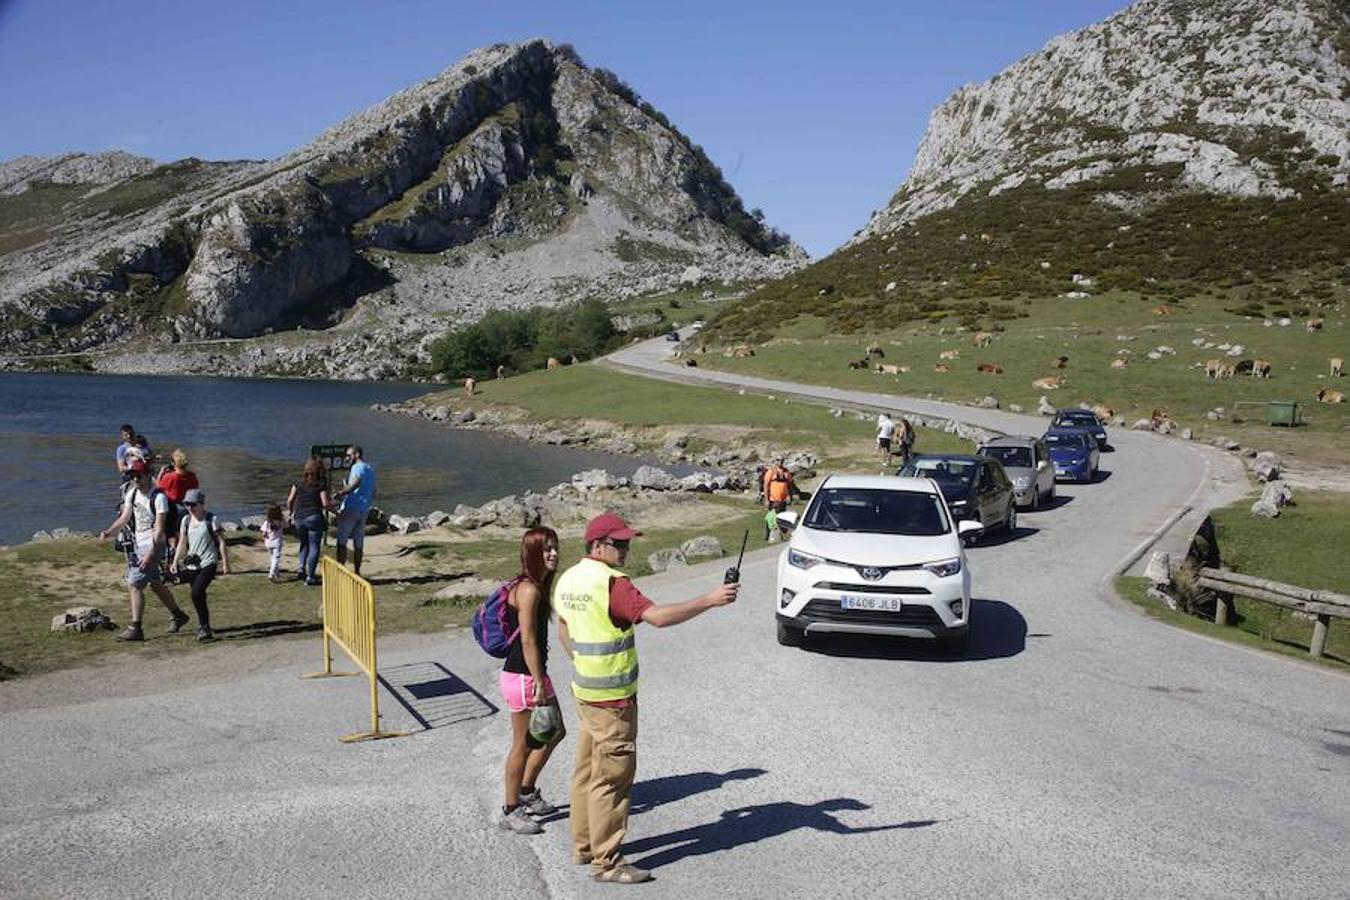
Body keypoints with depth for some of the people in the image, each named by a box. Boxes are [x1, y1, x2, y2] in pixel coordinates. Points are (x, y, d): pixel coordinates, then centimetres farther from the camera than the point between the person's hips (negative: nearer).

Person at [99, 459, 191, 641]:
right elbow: (124, 518, 9)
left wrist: (150, 554, -26)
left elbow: (159, 529, -20)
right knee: (155, 584, 18)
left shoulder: (159, 497, -18)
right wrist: (107, 532, -9)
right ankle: (177, 615, 34)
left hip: (153, 545, -8)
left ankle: (135, 629, -6)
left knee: (134, 585, -12)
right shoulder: (132, 493, 6)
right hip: (138, 544, 8)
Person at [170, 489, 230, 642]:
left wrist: (225, 564, -6)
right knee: (199, 596, 9)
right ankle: (205, 629, 23)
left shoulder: (211, 519, -6)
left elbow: (221, 542, -4)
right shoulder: (186, 520, 10)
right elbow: (182, 543, 16)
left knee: (196, 594, -19)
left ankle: (204, 627, -7)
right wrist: (175, 562, 8)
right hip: (192, 564, 6)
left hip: (208, 564, -6)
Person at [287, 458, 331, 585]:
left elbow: (289, 501, 4)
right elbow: (325, 504, -11)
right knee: (314, 547, 3)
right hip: (314, 517, -4)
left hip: (299, 519, 4)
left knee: (304, 544, 25)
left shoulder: (299, 483, 6)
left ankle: (302, 567, 7)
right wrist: (332, 505, 8)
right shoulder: (321, 485, -4)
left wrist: (291, 512, 21)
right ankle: (310, 577, 0)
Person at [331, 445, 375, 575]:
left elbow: (354, 484, -27)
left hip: (351, 509, -8)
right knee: (358, 544, 10)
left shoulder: (357, 467, -8)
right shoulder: (370, 470, 18)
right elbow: (373, 494, 22)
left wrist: (339, 493, -23)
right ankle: (356, 571, 13)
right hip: (363, 511, 8)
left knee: (342, 541, -3)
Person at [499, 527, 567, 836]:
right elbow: (528, 641, -22)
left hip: (534, 674, 10)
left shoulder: (537, 586, 9)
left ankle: (527, 791, 37)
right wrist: (539, 684, -19)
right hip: (522, 677, -10)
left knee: (555, 732, 21)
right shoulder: (529, 590, -21)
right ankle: (511, 811, 20)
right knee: (523, 745, 4)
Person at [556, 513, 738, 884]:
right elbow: (657, 616, -32)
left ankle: (584, 844, 30)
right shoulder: (610, 583, -23)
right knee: (612, 777, -1)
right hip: (612, 698, -9)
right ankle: (605, 861, 6)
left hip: (584, 690, 9)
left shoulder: (569, 579, 6)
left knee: (587, 770, 18)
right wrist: (709, 600, -30)